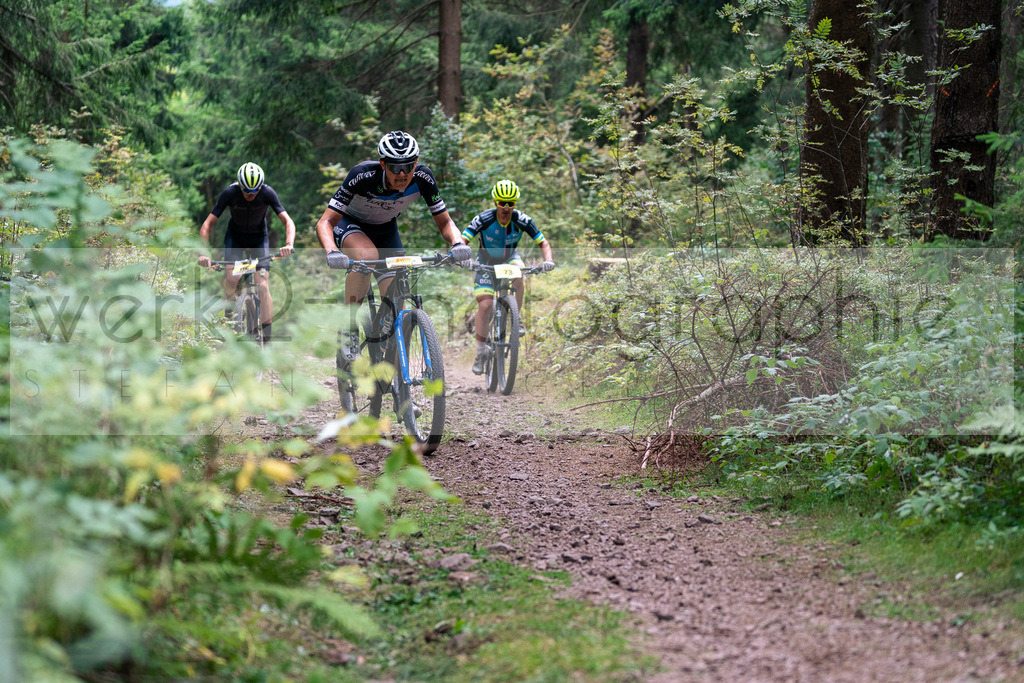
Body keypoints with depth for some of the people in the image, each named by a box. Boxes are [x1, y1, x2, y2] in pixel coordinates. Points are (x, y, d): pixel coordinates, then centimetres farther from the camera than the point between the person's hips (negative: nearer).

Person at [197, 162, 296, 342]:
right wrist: (203, 252, -38)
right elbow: (208, 224, -24)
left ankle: (266, 334, -9)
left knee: (263, 285, -15)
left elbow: (288, 221, -27)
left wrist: (289, 244, -47)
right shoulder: (230, 193, -25)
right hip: (235, 237, 0)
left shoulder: (267, 193, -25)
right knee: (231, 278, -25)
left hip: (259, 238, 0)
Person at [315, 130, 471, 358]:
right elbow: (325, 222, -35)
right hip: (350, 224, -3)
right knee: (368, 256, -38)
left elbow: (444, 222, -18)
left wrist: (458, 243, -40)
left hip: (385, 230, 4)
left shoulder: (422, 178, -27)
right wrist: (332, 252, -56)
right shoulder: (363, 175, -36)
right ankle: (349, 329, -20)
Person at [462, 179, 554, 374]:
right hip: (487, 261, -1)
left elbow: (543, 243, -18)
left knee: (518, 275, -35)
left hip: (509, 258, 1)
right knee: (485, 305, -15)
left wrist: (548, 260, -38)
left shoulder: (522, 220, -23)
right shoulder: (483, 219, -26)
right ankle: (481, 351, -1)